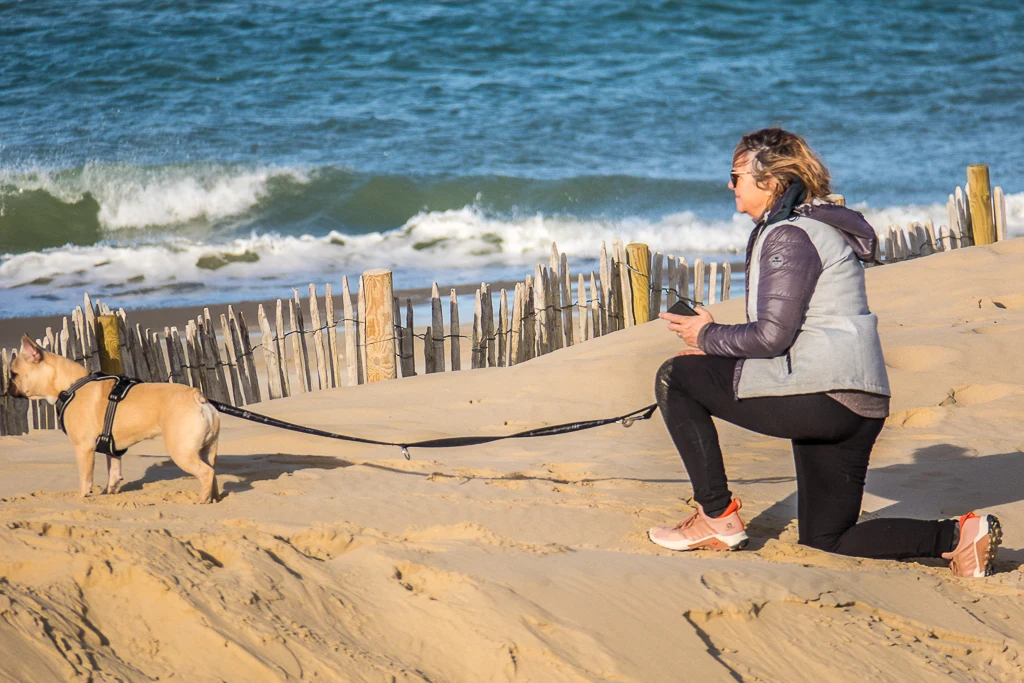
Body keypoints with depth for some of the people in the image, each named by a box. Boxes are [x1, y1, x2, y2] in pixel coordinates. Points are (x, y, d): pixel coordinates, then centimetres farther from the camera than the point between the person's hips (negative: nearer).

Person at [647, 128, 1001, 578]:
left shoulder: (788, 236, -12)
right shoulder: (816, 227, 20)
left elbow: (771, 336, -18)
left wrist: (708, 337, -1)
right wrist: (719, 347, 15)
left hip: (817, 399, -10)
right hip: (858, 407, 10)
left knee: (675, 378, 2)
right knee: (826, 538, 17)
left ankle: (717, 517, 1)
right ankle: (957, 535, 1)